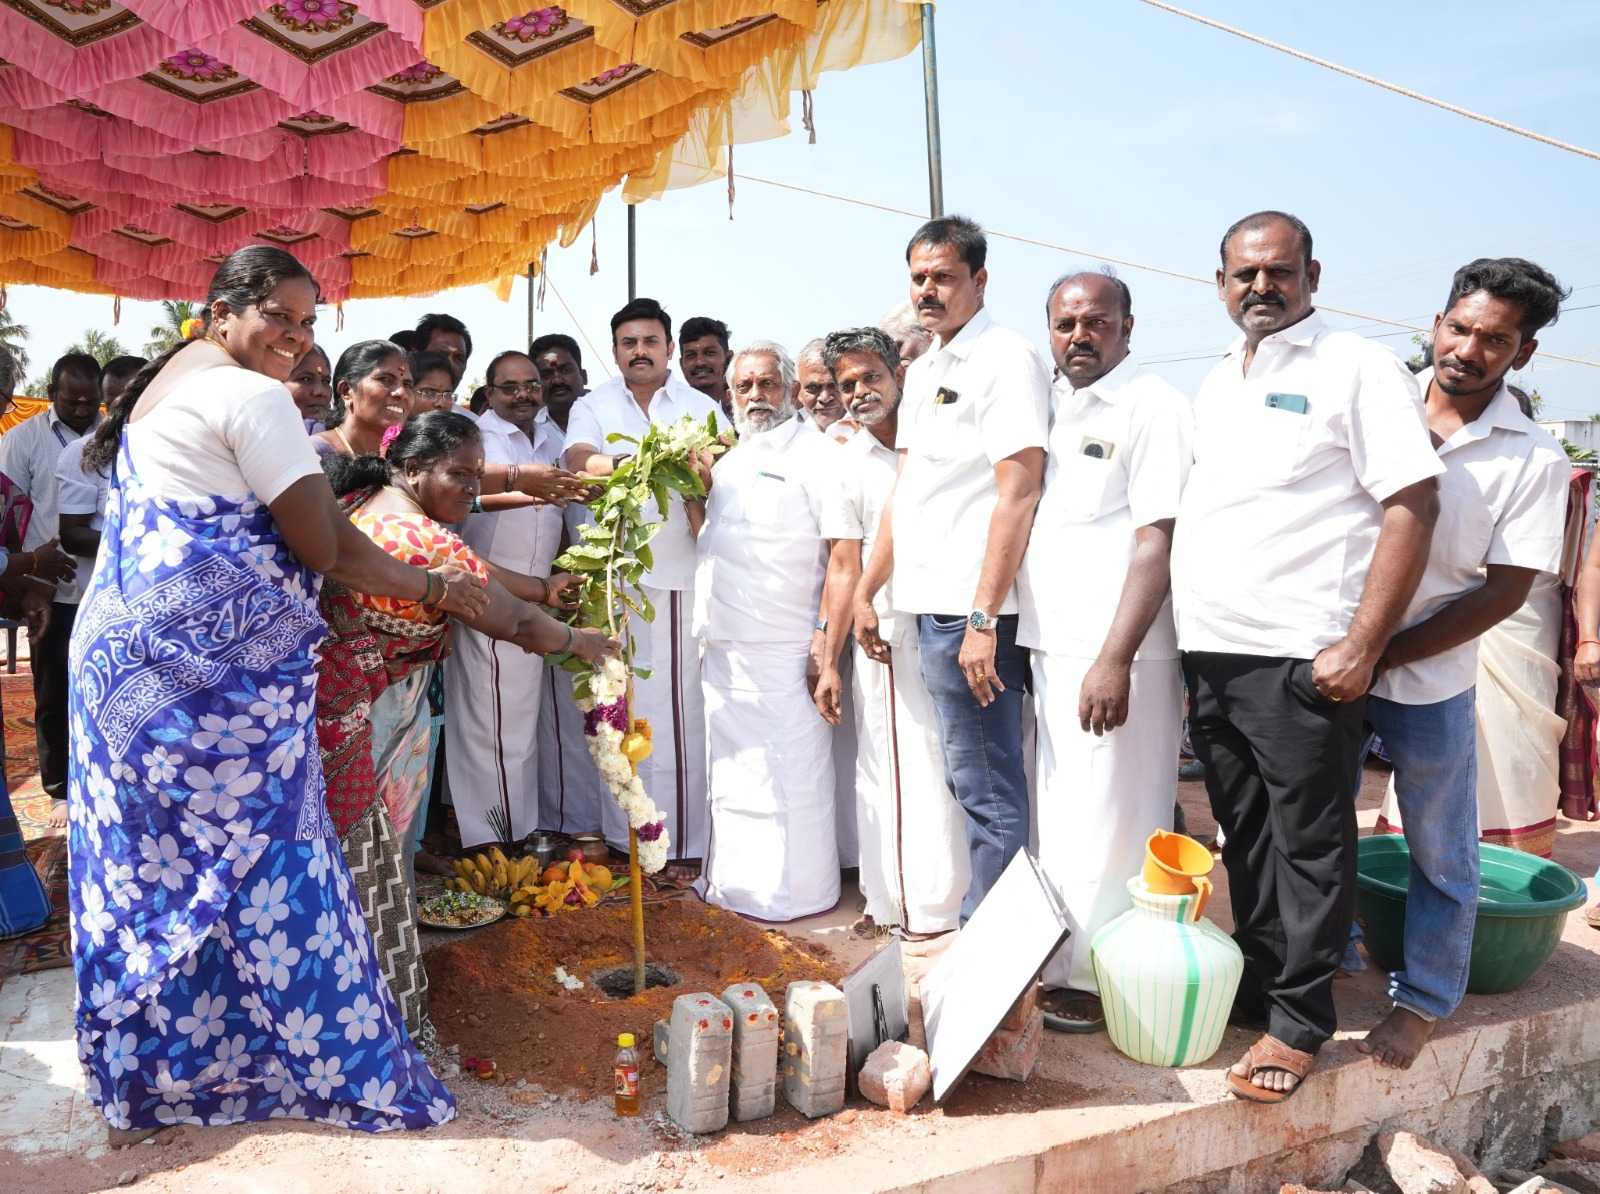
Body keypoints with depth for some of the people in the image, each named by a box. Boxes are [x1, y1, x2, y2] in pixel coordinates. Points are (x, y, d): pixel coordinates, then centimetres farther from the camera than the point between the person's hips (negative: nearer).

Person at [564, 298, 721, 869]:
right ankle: (625, 837, 11)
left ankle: (683, 840, 4)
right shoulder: (593, 407, 12)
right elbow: (578, 459, -10)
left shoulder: (702, 408, 13)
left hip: (683, 574, 0)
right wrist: (621, 464, -31)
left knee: (682, 704, -2)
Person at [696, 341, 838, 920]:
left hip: (781, 654, -8)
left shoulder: (815, 453, -6)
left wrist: (824, 640, -19)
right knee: (732, 776, 15)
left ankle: (787, 895, 11)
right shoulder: (731, 462, 20)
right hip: (722, 650, 8)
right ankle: (732, 887, 27)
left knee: (787, 779, -2)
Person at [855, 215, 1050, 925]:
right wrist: (866, 590, 20)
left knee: (987, 789, -2)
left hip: (970, 610, -9)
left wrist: (983, 619, -22)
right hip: (931, 602, 9)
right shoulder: (924, 369, 19)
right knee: (969, 779, 16)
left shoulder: (1006, 358, -9)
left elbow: (1018, 494, -17)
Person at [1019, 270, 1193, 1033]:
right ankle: (1061, 969, 28)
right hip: (1050, 648, 8)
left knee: (1103, 825, -1)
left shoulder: (1152, 407, -7)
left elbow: (1157, 541, -15)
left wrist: (1115, 660, -21)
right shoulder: (1052, 410, 15)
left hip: (1110, 657, -7)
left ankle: (1104, 982, 13)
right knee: (1055, 820, 14)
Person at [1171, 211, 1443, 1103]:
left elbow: (1413, 505, -12)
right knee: (1245, 837, 16)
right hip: (1210, 655, 7)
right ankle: (1258, 989, 30)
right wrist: (1191, 641, 15)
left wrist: (1363, 647, -17)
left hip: (1299, 660, -7)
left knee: (1309, 843, 3)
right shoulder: (1218, 385, 16)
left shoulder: (1357, 368, -5)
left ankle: (1301, 1022, 15)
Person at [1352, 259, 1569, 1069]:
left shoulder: (1533, 460, -4)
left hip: (1429, 685, -1)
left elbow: (1504, 591, -8)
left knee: (1440, 854, 11)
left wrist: (1381, 655, -15)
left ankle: (1422, 1002, 30)